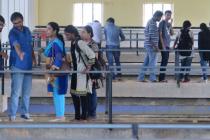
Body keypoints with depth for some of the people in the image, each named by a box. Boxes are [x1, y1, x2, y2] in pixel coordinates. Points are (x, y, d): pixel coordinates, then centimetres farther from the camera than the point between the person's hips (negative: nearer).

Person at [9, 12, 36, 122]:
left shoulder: (27, 30, 10)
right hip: (17, 66, -7)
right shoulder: (13, 32, -12)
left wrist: (33, 58, 17)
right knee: (16, 92, -7)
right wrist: (20, 53, -51)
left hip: (28, 65, 7)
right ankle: (12, 116, -3)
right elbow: (16, 45, -32)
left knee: (27, 92, 12)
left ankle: (25, 113, 21)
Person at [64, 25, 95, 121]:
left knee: (82, 94, -4)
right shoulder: (73, 43, 9)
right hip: (75, 72, 9)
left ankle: (84, 117, 5)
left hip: (82, 72, -9)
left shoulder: (80, 43, -17)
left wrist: (88, 68, -18)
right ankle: (77, 116, 19)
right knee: (74, 93, 10)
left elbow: (92, 55, -21)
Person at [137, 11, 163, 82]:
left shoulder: (151, 22, 16)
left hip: (148, 44, 10)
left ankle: (141, 77, 11)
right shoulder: (152, 23, -16)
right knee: (152, 62, -5)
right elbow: (151, 37, -21)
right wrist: (155, 46, -21)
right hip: (151, 45, -10)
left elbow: (145, 32, 23)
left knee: (146, 62, 10)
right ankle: (153, 78, -1)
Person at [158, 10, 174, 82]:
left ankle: (162, 77, 13)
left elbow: (172, 33, 7)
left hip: (167, 45, 8)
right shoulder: (162, 23, -7)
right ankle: (161, 78, -8)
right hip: (163, 45, -8)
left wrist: (171, 24, -3)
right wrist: (163, 45, -16)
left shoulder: (169, 24, 15)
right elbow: (160, 34, -11)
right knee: (164, 61, -10)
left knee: (165, 61, 9)